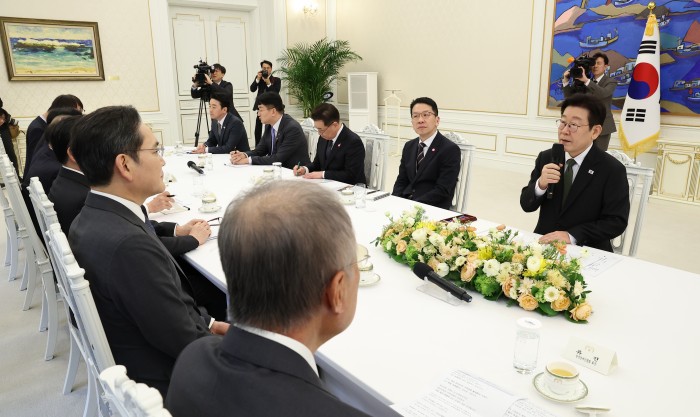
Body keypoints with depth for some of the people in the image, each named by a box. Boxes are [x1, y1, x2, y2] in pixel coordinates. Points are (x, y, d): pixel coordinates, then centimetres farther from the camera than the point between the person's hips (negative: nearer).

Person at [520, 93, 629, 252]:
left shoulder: (613, 170, -7)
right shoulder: (545, 158, 3)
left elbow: (617, 221, -10)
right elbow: (526, 205, 1)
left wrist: (571, 236, -21)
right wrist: (540, 185, -19)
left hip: (587, 251, -2)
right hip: (544, 243, 2)